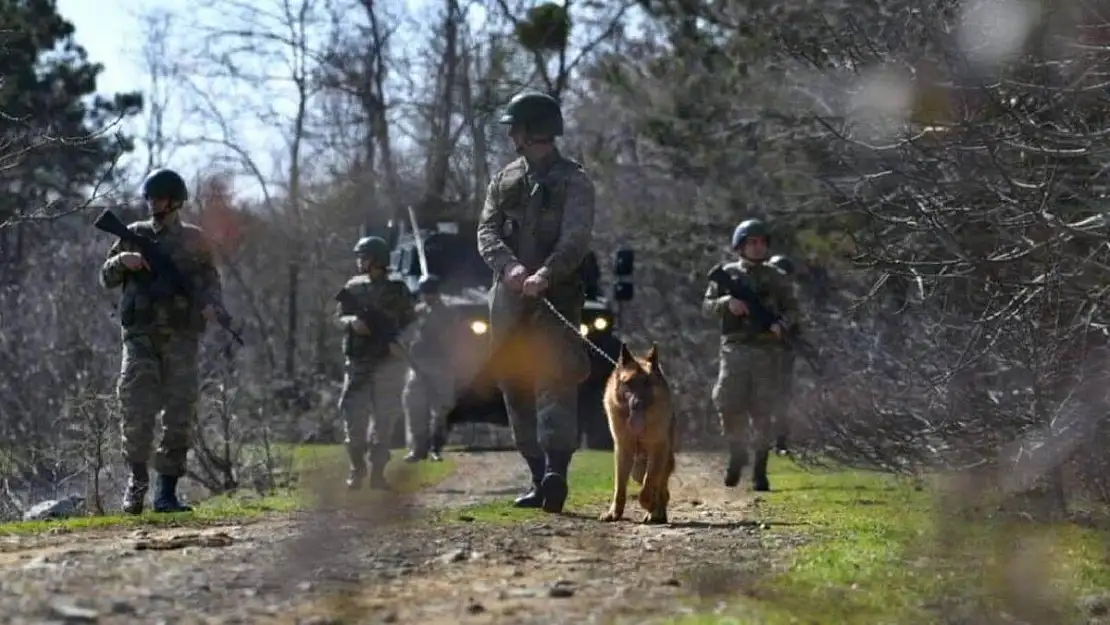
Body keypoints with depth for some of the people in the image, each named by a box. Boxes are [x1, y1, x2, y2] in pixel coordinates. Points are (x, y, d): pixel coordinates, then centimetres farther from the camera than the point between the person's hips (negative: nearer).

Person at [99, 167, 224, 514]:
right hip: (141, 335, 0)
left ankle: (167, 491, 2)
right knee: (136, 411, -10)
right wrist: (122, 261, -7)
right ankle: (137, 478, 10)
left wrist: (210, 304, -6)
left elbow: (210, 278, 15)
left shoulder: (193, 240, 9)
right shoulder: (135, 235, 11)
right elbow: (106, 278, 14)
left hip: (180, 336, 0)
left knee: (180, 414, -4)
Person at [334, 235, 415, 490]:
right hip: (357, 363, 2)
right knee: (353, 416, -4)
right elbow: (338, 318, 11)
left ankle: (378, 472, 4)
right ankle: (356, 470, 8)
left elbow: (410, 324, 5)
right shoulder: (353, 287, 10)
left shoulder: (397, 290, 3)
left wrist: (399, 343, -13)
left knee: (384, 419, -2)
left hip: (388, 363, -2)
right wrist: (351, 321, -11)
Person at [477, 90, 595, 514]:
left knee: (555, 380, -17)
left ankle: (556, 471, -29)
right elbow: (487, 233, 4)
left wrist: (545, 274, -31)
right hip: (509, 300, 6)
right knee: (516, 390, 5)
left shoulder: (573, 182, 1)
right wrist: (510, 266, -18)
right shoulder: (504, 181, 17)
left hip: (557, 297, -5)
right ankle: (539, 478, 10)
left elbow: (576, 239, -13)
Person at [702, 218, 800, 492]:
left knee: (763, 413, -2)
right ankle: (737, 455, 17)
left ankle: (760, 471, 4)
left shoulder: (776, 278, 11)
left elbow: (792, 308, 10)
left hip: (767, 350, 0)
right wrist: (727, 303, -12)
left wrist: (782, 325, -11)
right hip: (735, 349, 0)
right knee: (729, 406, -8)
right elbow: (707, 304, 9)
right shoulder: (727, 274, 10)